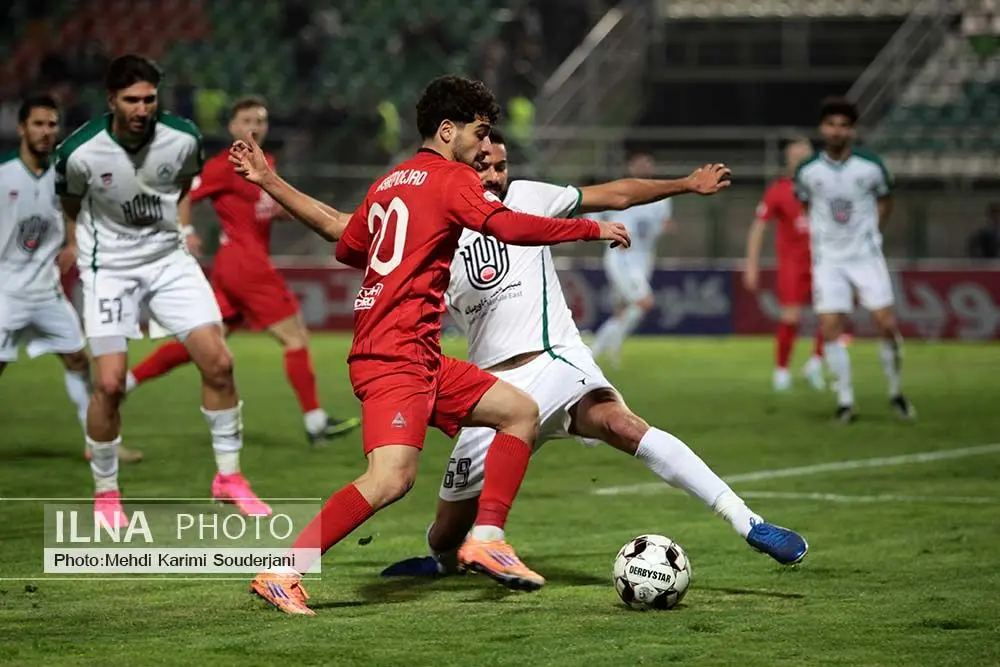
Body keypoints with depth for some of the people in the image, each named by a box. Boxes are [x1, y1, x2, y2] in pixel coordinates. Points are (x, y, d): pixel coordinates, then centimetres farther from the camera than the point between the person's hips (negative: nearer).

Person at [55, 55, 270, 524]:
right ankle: (105, 494, 7)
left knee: (218, 363, -7)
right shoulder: (80, 152, -19)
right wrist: (75, 247, 6)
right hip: (109, 266, -3)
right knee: (109, 383, -12)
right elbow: (70, 202, 4)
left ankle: (229, 476, 10)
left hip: (169, 257, 3)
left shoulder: (182, 138, -11)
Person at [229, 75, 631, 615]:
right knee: (392, 477, -24)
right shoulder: (451, 177, -4)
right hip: (396, 354, -10)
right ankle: (282, 574, -22)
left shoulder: (391, 182, 21)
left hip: (421, 361, 10)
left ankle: (485, 539, 7)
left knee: (521, 412, 14)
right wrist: (591, 230, -10)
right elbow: (508, 227, -19)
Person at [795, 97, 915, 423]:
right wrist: (821, 235, 7)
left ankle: (895, 393, 12)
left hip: (866, 255, 0)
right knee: (830, 328, -9)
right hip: (828, 259, 0)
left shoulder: (871, 166, -6)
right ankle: (845, 401, 2)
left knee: (887, 324, -7)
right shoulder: (808, 170, -4)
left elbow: (885, 200, 12)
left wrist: (872, 232, 5)